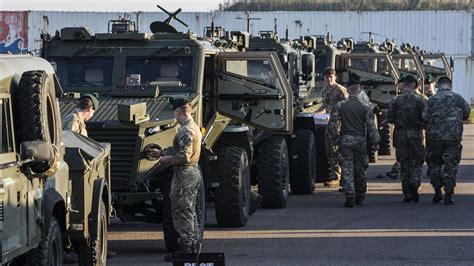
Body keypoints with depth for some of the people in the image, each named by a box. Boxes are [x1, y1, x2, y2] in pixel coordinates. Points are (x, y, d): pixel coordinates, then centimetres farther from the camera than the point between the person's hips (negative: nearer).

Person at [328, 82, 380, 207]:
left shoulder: (340, 106, -1)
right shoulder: (365, 107, -2)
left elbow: (332, 124, -3)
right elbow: (371, 126, -4)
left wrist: (335, 136, 12)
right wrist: (375, 141, 2)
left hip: (345, 140, -1)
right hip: (360, 140, 1)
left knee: (347, 169, -1)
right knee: (360, 169, 13)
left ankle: (350, 196, -12)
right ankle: (359, 196, 22)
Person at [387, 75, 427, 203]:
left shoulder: (395, 100, -1)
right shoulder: (420, 100, -5)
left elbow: (389, 118, -2)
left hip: (400, 134, 2)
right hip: (416, 134, -2)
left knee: (404, 163, 8)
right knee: (417, 161, 9)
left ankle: (407, 194, 6)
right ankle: (414, 182, -18)